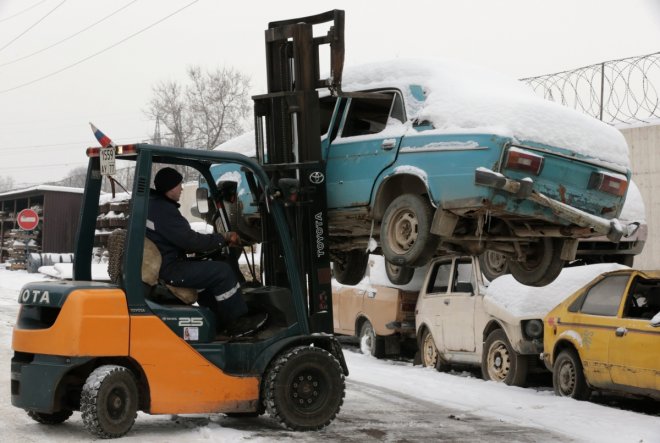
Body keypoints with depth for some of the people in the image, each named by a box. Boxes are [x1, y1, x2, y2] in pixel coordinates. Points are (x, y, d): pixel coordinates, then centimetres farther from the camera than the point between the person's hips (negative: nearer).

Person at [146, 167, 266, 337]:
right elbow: (190, 241, -21)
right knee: (222, 271, -11)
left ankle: (219, 323, 25)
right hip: (167, 271, -11)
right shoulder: (164, 211, -20)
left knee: (207, 270, 26)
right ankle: (238, 323, -1)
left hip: (156, 265, 11)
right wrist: (223, 239, -9)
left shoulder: (150, 204, 14)